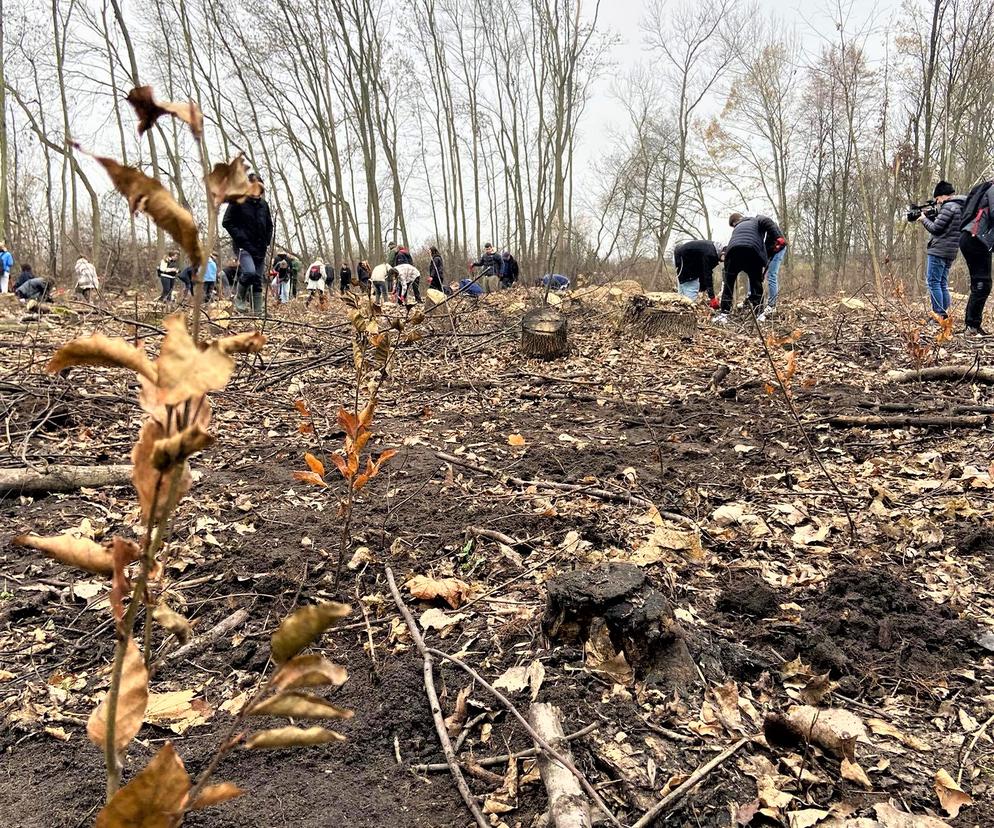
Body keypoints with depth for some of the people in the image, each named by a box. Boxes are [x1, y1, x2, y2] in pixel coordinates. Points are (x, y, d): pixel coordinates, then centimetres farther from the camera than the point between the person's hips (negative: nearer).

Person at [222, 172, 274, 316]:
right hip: (244, 247, -5)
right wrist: (240, 238, -13)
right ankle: (240, 298, -3)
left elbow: (269, 226, 23)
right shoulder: (238, 201, -3)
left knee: (258, 281, 4)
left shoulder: (264, 205, 12)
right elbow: (227, 222, -5)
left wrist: (266, 242, 9)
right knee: (250, 272, -27)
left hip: (260, 249, 5)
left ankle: (257, 312, 7)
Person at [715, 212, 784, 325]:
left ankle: (724, 314, 5)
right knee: (756, 284, 11)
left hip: (733, 250, 2)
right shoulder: (757, 220, 30)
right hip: (752, 251, -2)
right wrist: (778, 237, -3)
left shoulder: (736, 229, 40)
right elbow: (768, 222, 7)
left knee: (728, 284, 13)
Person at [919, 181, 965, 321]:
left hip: (938, 251, -10)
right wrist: (931, 217, 12)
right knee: (942, 284, 13)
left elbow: (935, 228, -14)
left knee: (933, 282, -8)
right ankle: (945, 313, 12)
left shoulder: (948, 207, -11)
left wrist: (924, 219, 2)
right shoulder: (960, 207, 18)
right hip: (950, 252, 10)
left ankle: (939, 315, -12)